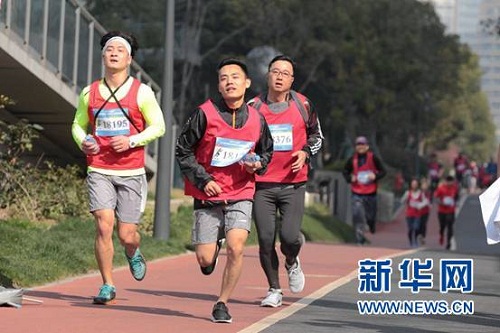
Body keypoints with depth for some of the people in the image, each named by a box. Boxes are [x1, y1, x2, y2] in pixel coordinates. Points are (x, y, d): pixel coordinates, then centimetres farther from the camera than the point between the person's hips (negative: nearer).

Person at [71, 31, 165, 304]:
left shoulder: (141, 92, -1)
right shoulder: (89, 93, 6)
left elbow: (158, 126, 1)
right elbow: (78, 124, 18)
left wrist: (132, 141, -15)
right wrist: (83, 142, -5)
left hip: (131, 173, -1)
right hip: (99, 171, 1)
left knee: (126, 235, 1)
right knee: (104, 226, -14)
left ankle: (133, 253, 39)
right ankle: (107, 286, -1)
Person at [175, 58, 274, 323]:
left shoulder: (256, 120, 1)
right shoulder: (204, 114, -8)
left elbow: (267, 151, 18)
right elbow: (183, 151, -2)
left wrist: (258, 164, -4)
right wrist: (203, 180, -11)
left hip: (241, 195, 1)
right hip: (208, 195, -1)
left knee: (235, 248, -19)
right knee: (204, 260, -2)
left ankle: (222, 304, 0)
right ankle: (214, 246, 37)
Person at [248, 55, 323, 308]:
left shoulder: (302, 105, 3)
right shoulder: (253, 107, 2)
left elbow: (316, 135, 16)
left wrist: (306, 152, -3)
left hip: (293, 183, -1)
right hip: (261, 184, 1)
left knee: (289, 236, -12)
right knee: (266, 239, -2)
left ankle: (292, 263, 24)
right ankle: (274, 290, 16)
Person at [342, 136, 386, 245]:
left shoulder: (373, 158, -3)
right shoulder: (352, 159, 2)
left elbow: (383, 171, 2)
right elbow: (345, 171, 15)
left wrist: (375, 176, -17)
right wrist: (350, 178, -5)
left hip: (371, 193, 0)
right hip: (356, 194, 0)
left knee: (370, 215, 11)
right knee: (357, 215, -14)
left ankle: (372, 226, 48)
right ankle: (360, 239, -10)